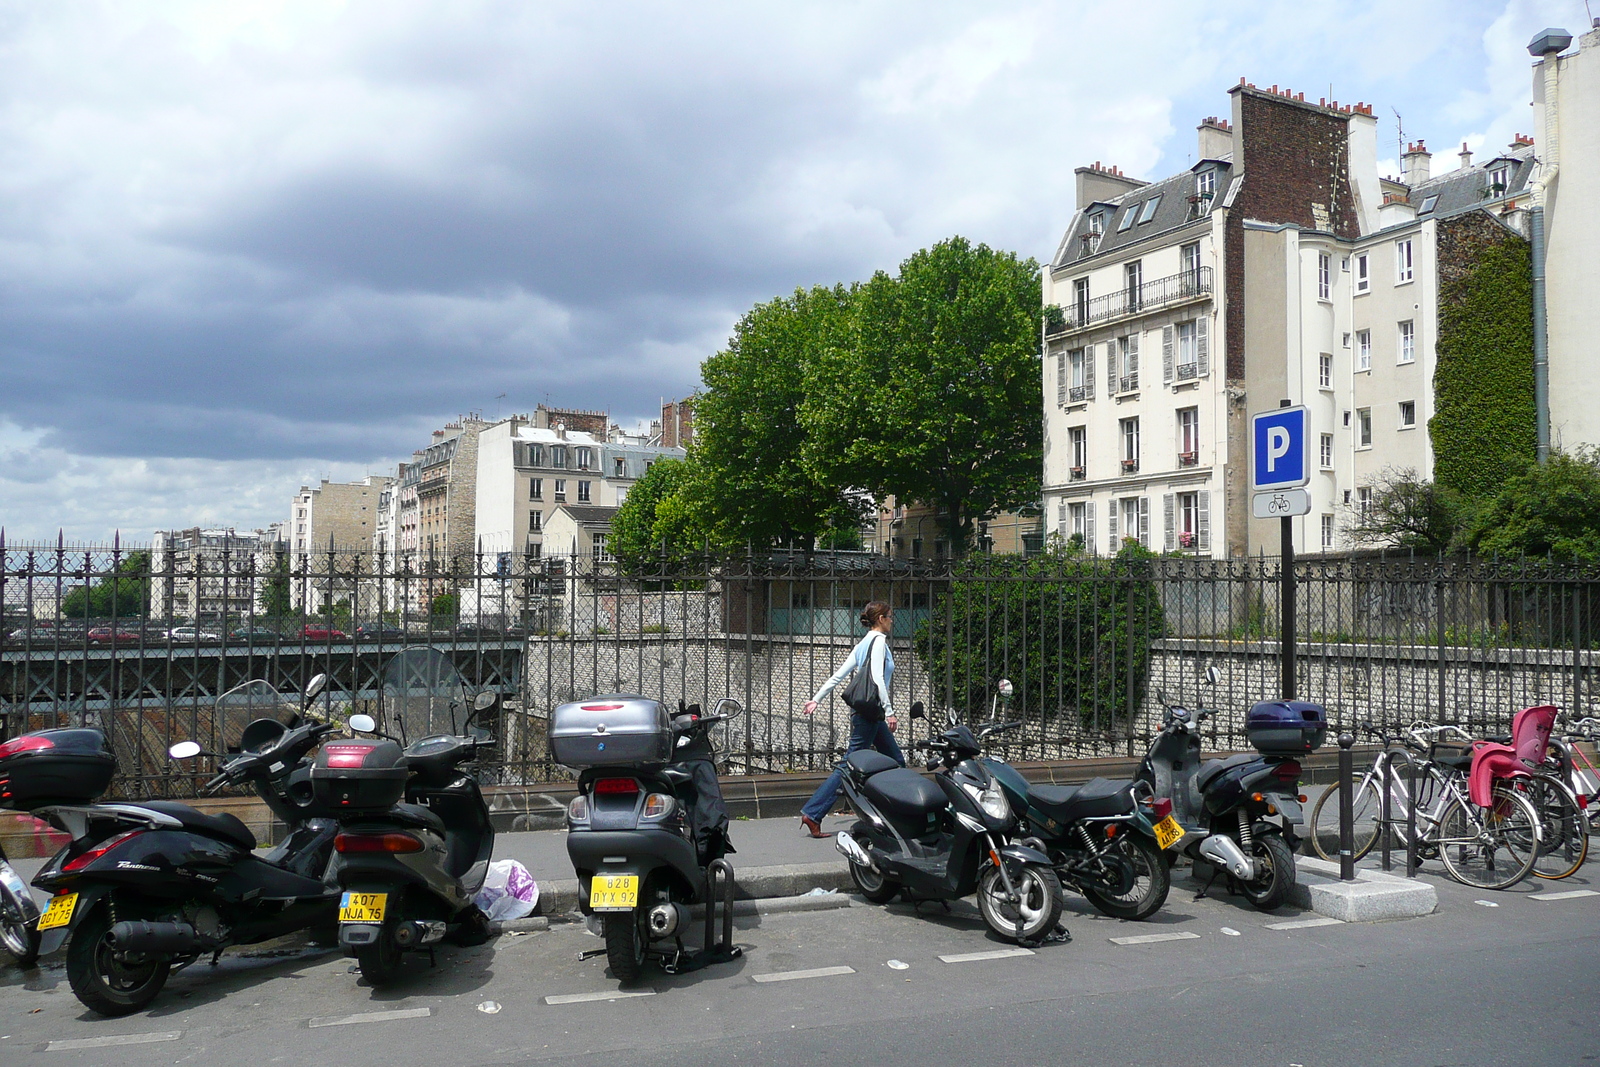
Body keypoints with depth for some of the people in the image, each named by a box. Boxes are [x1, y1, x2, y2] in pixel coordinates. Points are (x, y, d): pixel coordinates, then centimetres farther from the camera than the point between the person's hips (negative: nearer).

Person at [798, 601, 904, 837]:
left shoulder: (863, 644, 17)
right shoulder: (878, 641, -9)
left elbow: (838, 675, 14)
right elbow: (877, 678, -20)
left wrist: (817, 699, 14)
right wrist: (889, 711, -21)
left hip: (869, 712, 10)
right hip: (869, 710, -10)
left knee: (896, 760, 14)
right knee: (850, 765, -9)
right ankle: (812, 814, -11)